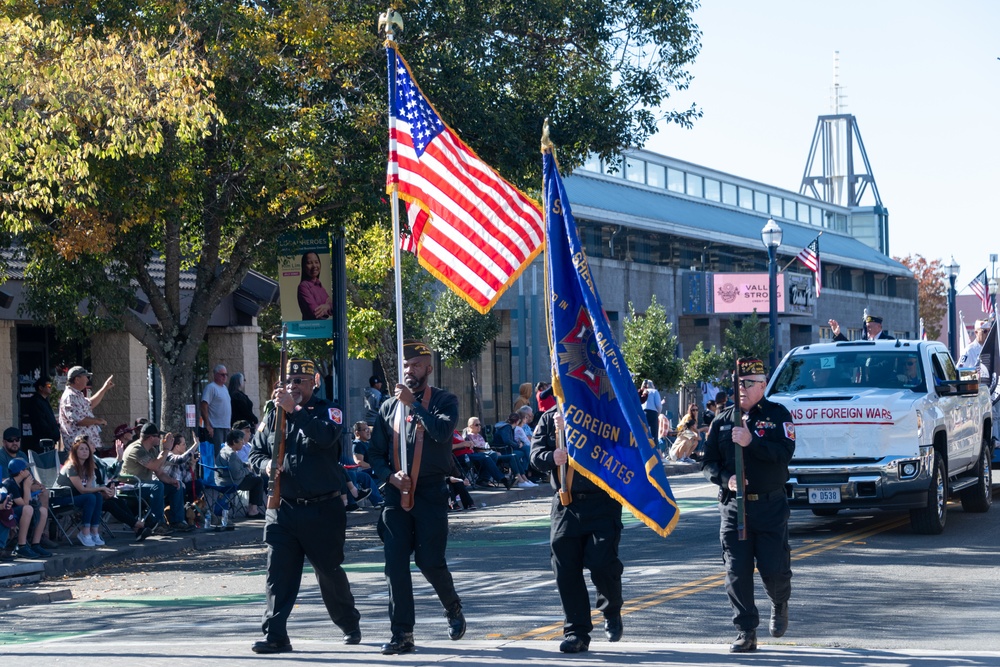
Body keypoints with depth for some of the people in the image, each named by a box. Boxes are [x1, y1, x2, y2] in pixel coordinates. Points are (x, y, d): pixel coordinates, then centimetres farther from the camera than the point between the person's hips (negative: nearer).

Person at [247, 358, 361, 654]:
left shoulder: (327, 411, -3)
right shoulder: (272, 415, 9)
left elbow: (326, 436, -26)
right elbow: (255, 451, 15)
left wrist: (294, 410, -29)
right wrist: (266, 465, -7)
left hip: (323, 510, -3)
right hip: (283, 509, 3)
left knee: (330, 572, 11)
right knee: (278, 573, -6)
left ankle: (350, 625, 32)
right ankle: (275, 636, -4)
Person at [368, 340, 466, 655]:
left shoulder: (444, 401, 1)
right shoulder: (389, 407, 12)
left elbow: (442, 432, -19)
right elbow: (376, 452, 13)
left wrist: (413, 403, -18)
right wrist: (389, 476, -5)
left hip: (431, 493, -4)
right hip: (396, 494, 4)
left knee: (430, 561, -5)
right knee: (395, 564, -2)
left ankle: (453, 608, 25)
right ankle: (402, 634, 4)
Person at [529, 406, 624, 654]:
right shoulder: (549, 418, 10)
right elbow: (536, 454, 5)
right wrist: (551, 457, -17)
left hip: (601, 503, -4)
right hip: (565, 504, 4)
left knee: (601, 563, -10)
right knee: (565, 568, 1)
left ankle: (612, 610, 20)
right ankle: (576, 631, 10)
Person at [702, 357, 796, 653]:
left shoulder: (778, 415, 0)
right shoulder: (723, 420, 9)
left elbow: (785, 452, -14)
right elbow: (708, 462, 7)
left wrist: (751, 442, -24)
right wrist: (726, 478, -13)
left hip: (770, 506, -2)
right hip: (733, 505, 2)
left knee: (775, 570, -1)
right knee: (737, 573, -3)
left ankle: (779, 605, 32)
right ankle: (746, 632, 5)